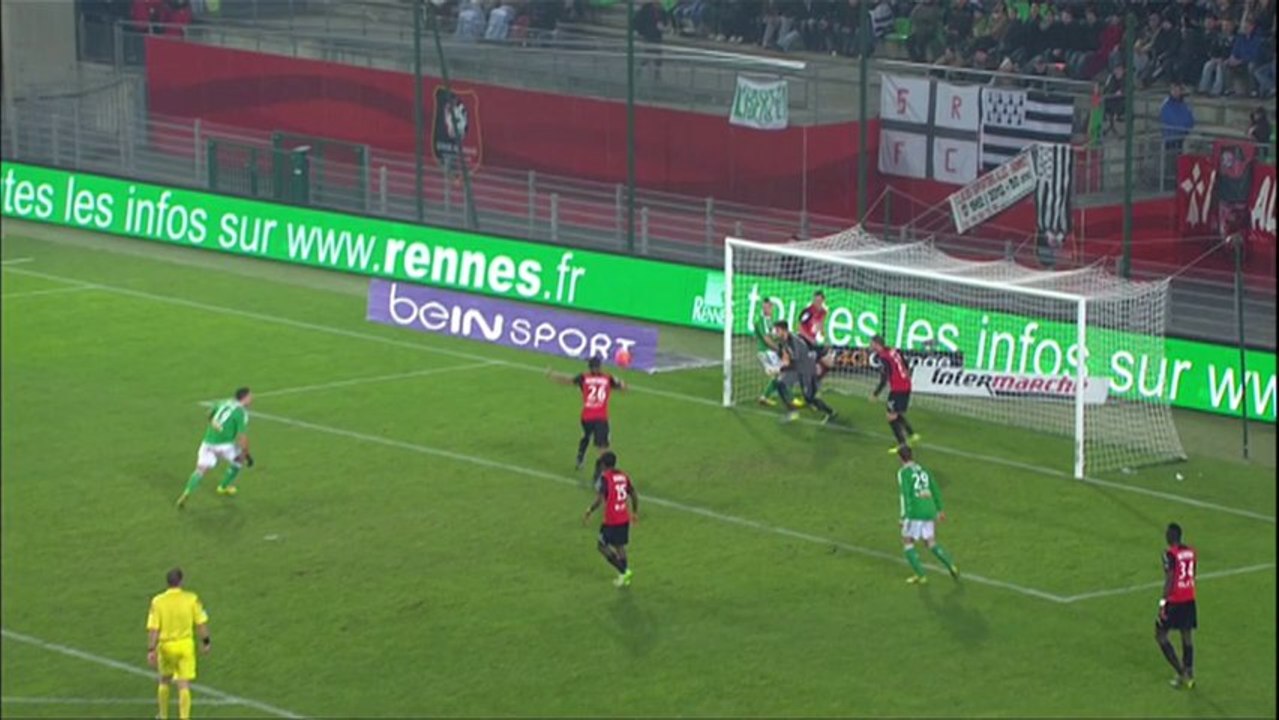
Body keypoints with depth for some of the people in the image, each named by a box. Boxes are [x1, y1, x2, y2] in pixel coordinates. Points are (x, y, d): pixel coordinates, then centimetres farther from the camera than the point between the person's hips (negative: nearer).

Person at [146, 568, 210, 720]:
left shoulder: (158, 602, -10)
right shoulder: (191, 599, -10)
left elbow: (153, 629, -11)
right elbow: (201, 623, -5)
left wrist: (151, 650, -8)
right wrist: (205, 641, 9)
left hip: (165, 645, 1)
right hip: (185, 644, -1)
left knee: (164, 681, 23)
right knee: (184, 685, 0)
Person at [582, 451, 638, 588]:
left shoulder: (604, 478, -15)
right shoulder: (624, 476, 6)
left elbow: (599, 499, -22)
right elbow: (634, 495, 12)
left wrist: (589, 512, -9)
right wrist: (635, 512, 26)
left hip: (611, 520, -7)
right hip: (624, 519, 7)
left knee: (603, 546, 7)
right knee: (620, 546, 19)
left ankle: (623, 571, -3)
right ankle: (624, 576, 22)